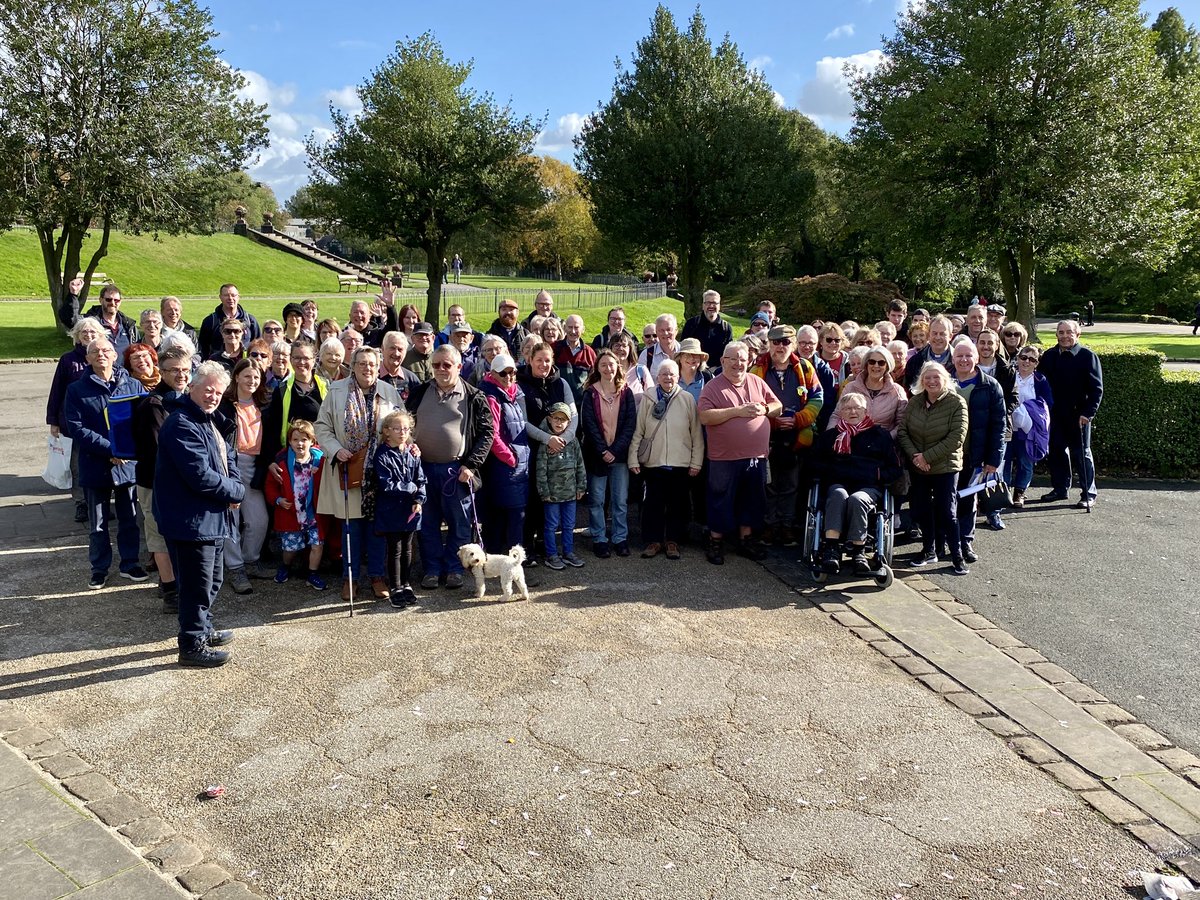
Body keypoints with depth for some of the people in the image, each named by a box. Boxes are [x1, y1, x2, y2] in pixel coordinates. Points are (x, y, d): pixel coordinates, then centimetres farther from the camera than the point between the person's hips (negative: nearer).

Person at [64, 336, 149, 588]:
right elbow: (76, 428, -9)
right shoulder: (77, 390, -2)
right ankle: (99, 568, 24)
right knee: (97, 524, 10)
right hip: (95, 466, -1)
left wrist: (130, 448, -19)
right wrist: (110, 449, -19)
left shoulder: (133, 385, 1)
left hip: (128, 463, 1)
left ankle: (129, 563, 27)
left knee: (129, 519, 13)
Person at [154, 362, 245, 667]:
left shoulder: (212, 421, 11)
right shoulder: (182, 425, -21)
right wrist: (237, 492, -12)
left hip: (212, 516, 10)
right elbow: (201, 477, -26)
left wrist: (232, 487, -3)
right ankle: (192, 646, 14)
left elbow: (227, 458, 17)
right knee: (198, 585, 0)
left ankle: (204, 630, 40)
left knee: (212, 580, 23)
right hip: (191, 520, -10)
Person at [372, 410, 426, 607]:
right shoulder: (383, 455, -12)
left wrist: (418, 500, -11)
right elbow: (386, 485, -17)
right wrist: (411, 488, -11)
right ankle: (395, 589, 15)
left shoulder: (412, 453, 3)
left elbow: (421, 480, 4)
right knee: (395, 550, 4)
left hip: (410, 511, 4)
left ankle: (406, 585, 28)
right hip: (391, 511, -4)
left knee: (407, 549, 15)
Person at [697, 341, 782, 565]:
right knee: (722, 502, 5)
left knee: (752, 501, 15)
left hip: (756, 456, 5)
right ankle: (716, 542, 18)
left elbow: (778, 406, 14)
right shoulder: (713, 387, -6)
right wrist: (737, 411, -19)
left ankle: (745, 540, 29)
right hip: (725, 458, -5)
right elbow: (705, 417, -18)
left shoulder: (757, 382, 10)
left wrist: (764, 409, -9)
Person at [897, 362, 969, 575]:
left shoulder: (956, 403, -10)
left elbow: (956, 438, -17)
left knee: (946, 512, -4)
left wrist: (927, 456, -18)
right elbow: (902, 431, 0)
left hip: (945, 467, -4)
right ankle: (929, 551, 27)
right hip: (917, 467, 4)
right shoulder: (915, 401, 1)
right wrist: (914, 455, -15)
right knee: (921, 510, 11)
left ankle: (957, 556, 8)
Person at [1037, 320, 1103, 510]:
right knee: (1056, 451, 10)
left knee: (1081, 453, 1)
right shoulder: (1049, 356, 7)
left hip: (1078, 414, -4)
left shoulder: (1088, 356, -7)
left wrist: (1088, 413, -16)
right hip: (1055, 414, 5)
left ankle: (1088, 493, 9)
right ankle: (1060, 488, 23)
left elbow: (1096, 388, -9)